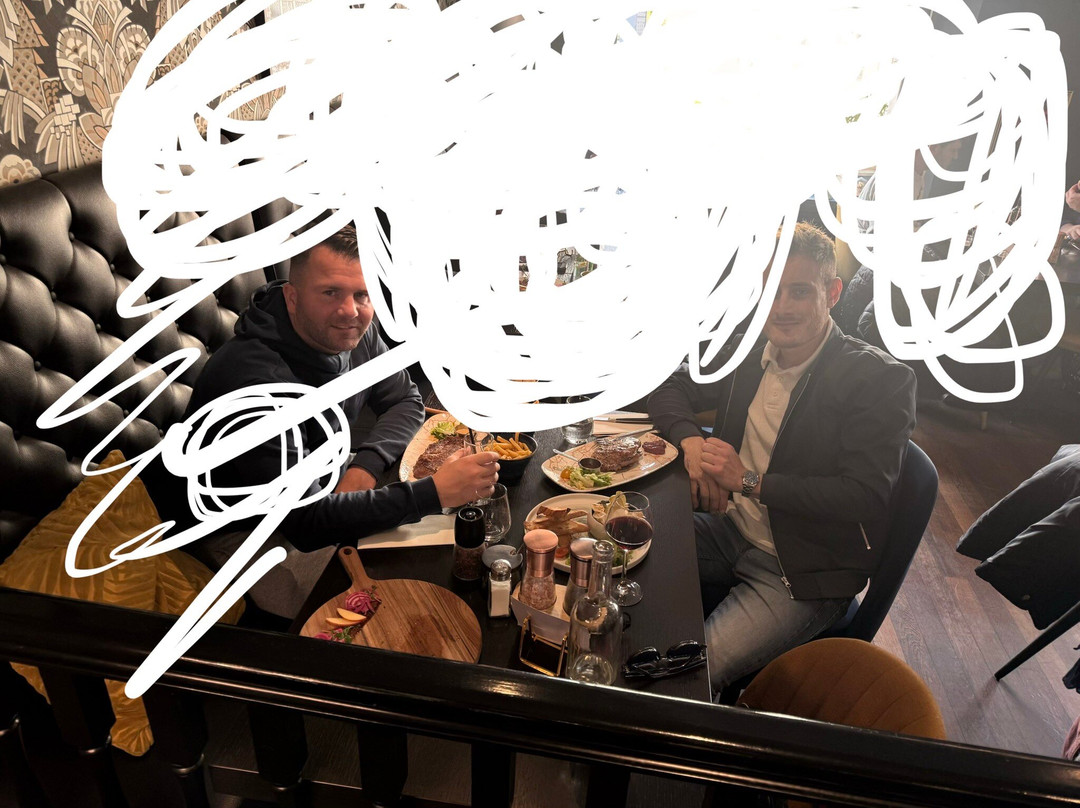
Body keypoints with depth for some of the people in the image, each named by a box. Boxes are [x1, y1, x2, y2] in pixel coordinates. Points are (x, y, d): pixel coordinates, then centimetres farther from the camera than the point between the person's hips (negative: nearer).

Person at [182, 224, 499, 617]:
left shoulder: (352, 333, -10)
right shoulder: (256, 381, -35)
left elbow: (406, 400, 3)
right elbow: (304, 523, -37)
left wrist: (365, 466, -18)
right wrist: (434, 492, -43)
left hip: (318, 491, 7)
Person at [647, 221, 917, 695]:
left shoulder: (881, 380, -14)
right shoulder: (749, 349, 3)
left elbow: (866, 498, -21)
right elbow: (671, 387, 13)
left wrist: (750, 480, -24)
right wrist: (690, 441, -10)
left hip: (799, 573, -6)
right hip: (726, 530, 6)